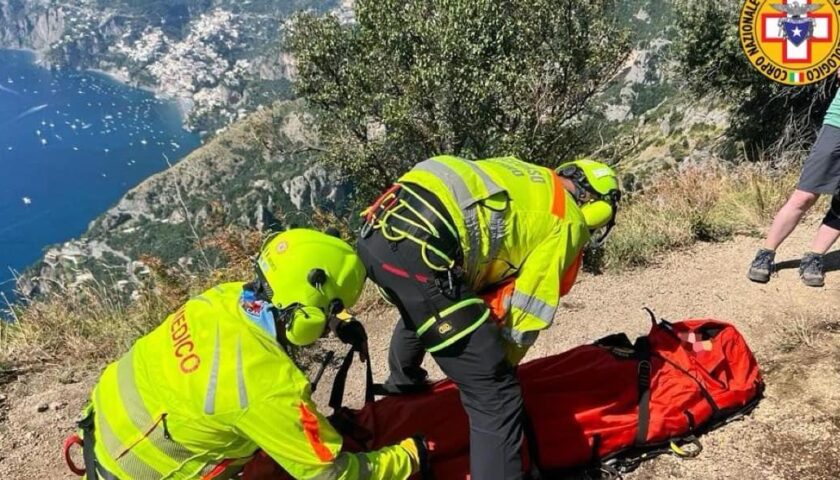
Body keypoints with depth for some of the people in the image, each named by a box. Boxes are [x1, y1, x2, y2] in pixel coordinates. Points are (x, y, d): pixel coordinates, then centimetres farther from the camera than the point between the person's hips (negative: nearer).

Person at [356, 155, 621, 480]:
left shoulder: (526, 179, 31)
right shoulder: (569, 221, 10)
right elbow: (529, 309, 9)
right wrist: (504, 364, 27)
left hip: (377, 229, 10)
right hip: (420, 249, -10)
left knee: (419, 315, 42)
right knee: (494, 393, -1)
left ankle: (402, 388, 69)